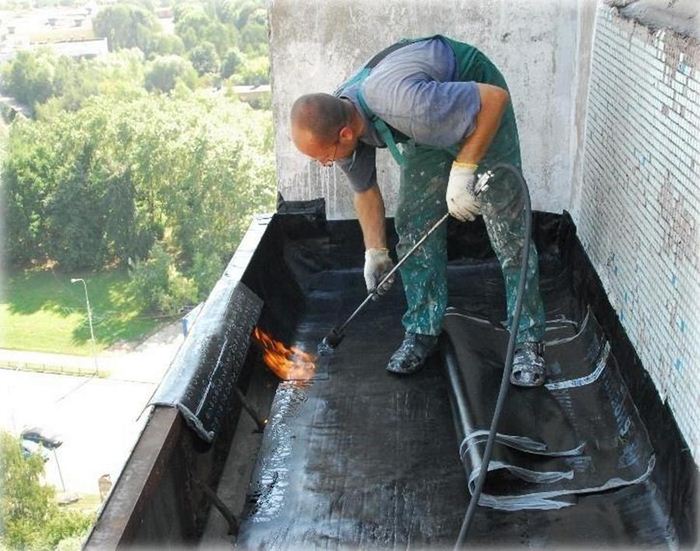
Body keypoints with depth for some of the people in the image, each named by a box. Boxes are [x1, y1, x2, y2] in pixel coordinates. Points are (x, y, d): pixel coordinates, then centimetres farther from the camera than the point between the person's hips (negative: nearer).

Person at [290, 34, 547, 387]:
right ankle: (423, 329, 13)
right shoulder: (335, 121, -18)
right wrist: (375, 251, 3)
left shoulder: (406, 103, -44)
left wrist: (463, 169, -35)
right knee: (414, 225, 0)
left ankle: (528, 340, 2)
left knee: (507, 228, -8)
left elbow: (495, 97, -33)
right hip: (432, 125, 6)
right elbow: (365, 189, 1)